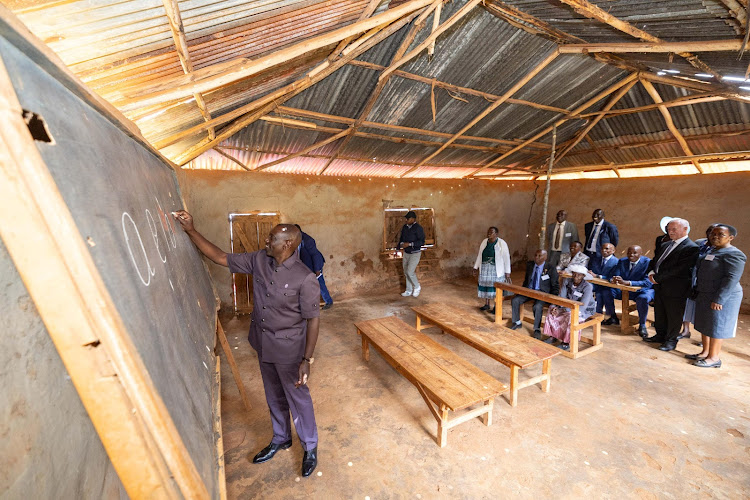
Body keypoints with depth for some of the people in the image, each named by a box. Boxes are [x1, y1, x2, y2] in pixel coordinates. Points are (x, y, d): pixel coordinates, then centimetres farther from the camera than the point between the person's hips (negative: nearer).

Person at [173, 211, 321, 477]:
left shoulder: (304, 278, -25)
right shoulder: (259, 260, -7)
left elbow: (313, 319, -20)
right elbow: (221, 257, 1)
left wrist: (307, 360, -19)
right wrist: (191, 230, -3)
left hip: (288, 348, -6)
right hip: (263, 344, 7)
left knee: (297, 397, 13)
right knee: (274, 396, 26)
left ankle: (310, 447, 39)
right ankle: (281, 439, 52)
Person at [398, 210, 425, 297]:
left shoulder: (418, 228, -16)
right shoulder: (405, 227, 5)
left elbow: (422, 242, -20)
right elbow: (401, 238, 17)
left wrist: (410, 244, -26)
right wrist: (399, 245, 2)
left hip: (415, 253, -7)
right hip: (406, 253, 7)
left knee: (410, 272, -11)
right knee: (406, 272, 12)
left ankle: (417, 287, 16)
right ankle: (409, 291, 26)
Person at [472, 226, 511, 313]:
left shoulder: (502, 243, -10)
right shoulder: (484, 242, 4)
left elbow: (506, 258, -10)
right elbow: (479, 255, 11)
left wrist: (507, 272, -12)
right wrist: (475, 268, 9)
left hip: (496, 269, -5)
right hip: (485, 269, 5)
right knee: (485, 285, 10)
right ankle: (486, 304, 26)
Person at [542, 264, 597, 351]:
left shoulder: (588, 287, -23)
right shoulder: (567, 281, -7)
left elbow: (582, 307, -29)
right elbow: (561, 298, -6)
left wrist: (562, 310, -36)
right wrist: (555, 307, -28)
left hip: (586, 310, -6)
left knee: (570, 316, -35)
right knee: (551, 311, -16)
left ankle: (567, 343, -18)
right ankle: (552, 336, -3)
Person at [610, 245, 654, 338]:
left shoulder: (648, 263, -15)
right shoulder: (622, 261, 1)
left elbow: (647, 282, -25)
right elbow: (615, 275, -1)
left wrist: (626, 282, -39)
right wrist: (613, 279, -29)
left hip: (643, 290, -5)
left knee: (643, 298, -37)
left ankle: (642, 325, -14)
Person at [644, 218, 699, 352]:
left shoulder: (691, 248, -13)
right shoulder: (666, 245, 12)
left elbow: (679, 269, -21)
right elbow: (655, 261, 14)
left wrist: (657, 278, -19)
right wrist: (651, 273, -5)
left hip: (675, 289, -7)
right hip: (659, 287, 7)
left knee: (674, 316, 8)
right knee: (659, 314, 18)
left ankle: (671, 340, 21)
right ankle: (660, 335, 33)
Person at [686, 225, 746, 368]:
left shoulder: (733, 254, -14)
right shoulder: (710, 251, 10)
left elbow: (732, 279, -20)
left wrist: (718, 300, -24)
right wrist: (697, 290, 16)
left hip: (722, 297, -8)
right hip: (704, 295, 8)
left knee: (716, 326, 1)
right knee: (704, 324, 14)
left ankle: (714, 358, 13)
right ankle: (705, 353, 25)